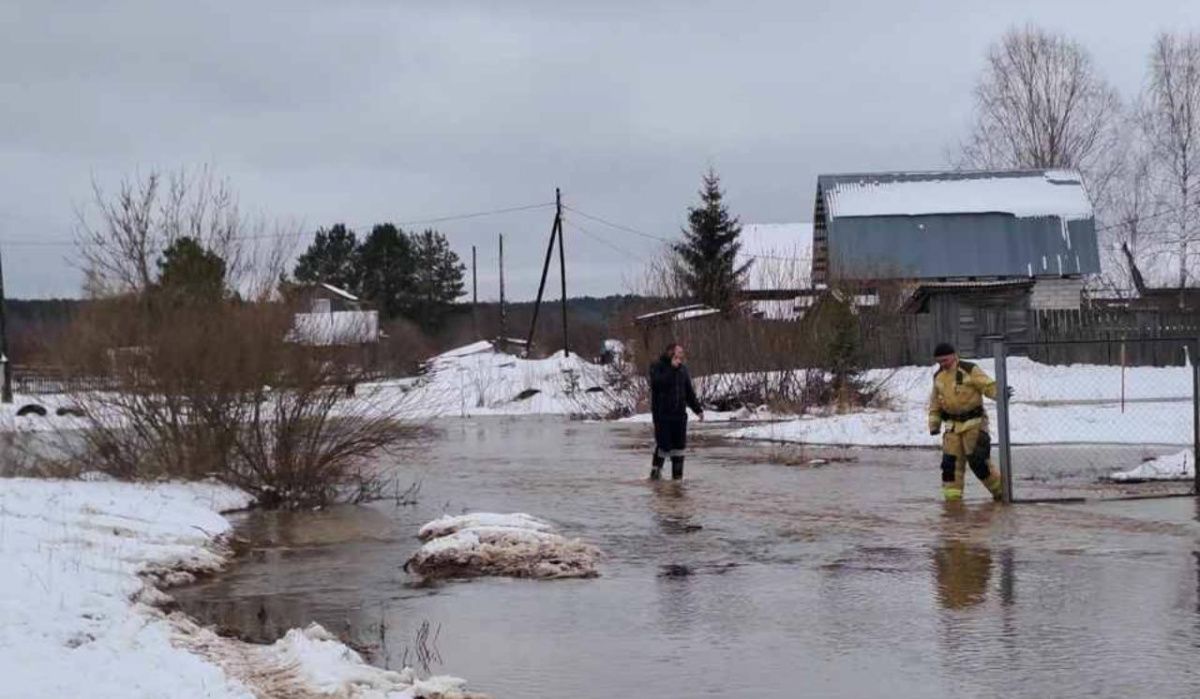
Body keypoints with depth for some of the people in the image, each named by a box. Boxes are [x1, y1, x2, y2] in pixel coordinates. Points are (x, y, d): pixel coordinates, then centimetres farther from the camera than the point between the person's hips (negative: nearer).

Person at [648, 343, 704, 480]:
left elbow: (689, 392, 19)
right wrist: (672, 369, -22)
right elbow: (657, 383, -24)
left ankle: (677, 474, 10)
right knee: (664, 444, -7)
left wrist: (698, 409, 15)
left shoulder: (683, 369, 12)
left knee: (679, 444, 4)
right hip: (662, 413, -5)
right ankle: (656, 470, 11)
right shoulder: (657, 367, -5)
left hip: (679, 413, 5)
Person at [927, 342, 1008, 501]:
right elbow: (935, 403, 20)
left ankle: (999, 489, 6)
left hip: (973, 422, -5)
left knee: (977, 460, -9)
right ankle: (952, 496, 7)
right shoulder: (938, 377, 11)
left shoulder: (970, 371, -7)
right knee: (951, 461, 0)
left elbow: (988, 385, -16)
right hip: (952, 425, 5)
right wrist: (934, 424, 15)